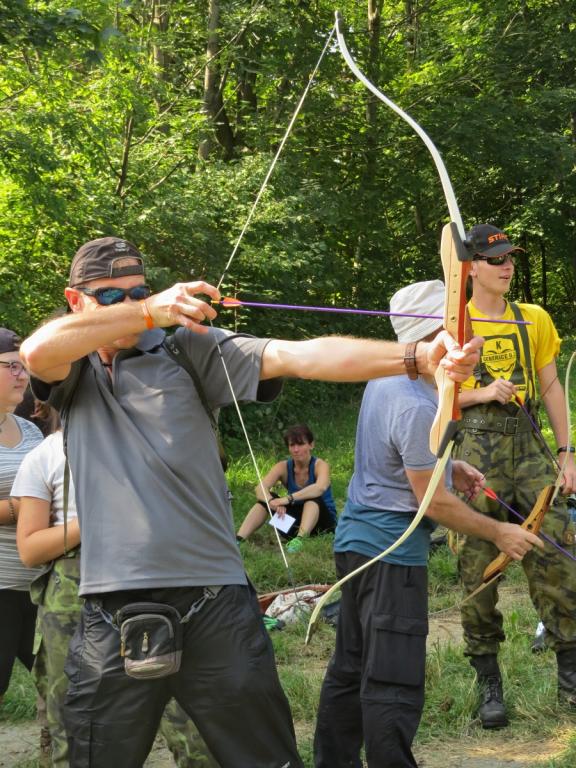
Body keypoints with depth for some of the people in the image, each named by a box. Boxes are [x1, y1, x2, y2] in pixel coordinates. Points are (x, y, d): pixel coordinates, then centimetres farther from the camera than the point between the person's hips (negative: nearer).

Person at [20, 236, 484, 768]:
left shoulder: (189, 349, 5)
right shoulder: (73, 372, 10)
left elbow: (300, 356, -8)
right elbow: (36, 351, -15)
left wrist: (420, 356, -22)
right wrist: (149, 312, -19)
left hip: (215, 604, -1)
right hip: (114, 617, 1)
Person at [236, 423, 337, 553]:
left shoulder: (320, 465, -15)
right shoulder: (284, 467, -5)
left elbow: (321, 487, -39)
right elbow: (260, 488, -21)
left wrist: (289, 498, -48)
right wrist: (272, 502, -44)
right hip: (296, 522, 4)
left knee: (312, 497, -32)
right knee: (266, 498, -17)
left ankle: (300, 539, -53)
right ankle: (238, 539, -30)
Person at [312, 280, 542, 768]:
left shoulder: (385, 378, 6)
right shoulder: (417, 408, -24)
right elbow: (433, 501, -19)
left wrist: (449, 466, 11)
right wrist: (499, 533, -8)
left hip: (358, 540, 10)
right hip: (390, 552, -10)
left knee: (352, 669, 18)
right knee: (393, 686, -7)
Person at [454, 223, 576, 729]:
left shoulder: (534, 320, 11)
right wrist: (482, 392, -13)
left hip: (528, 444, 2)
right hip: (476, 447, -2)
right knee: (479, 564, -1)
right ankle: (488, 683, 7)